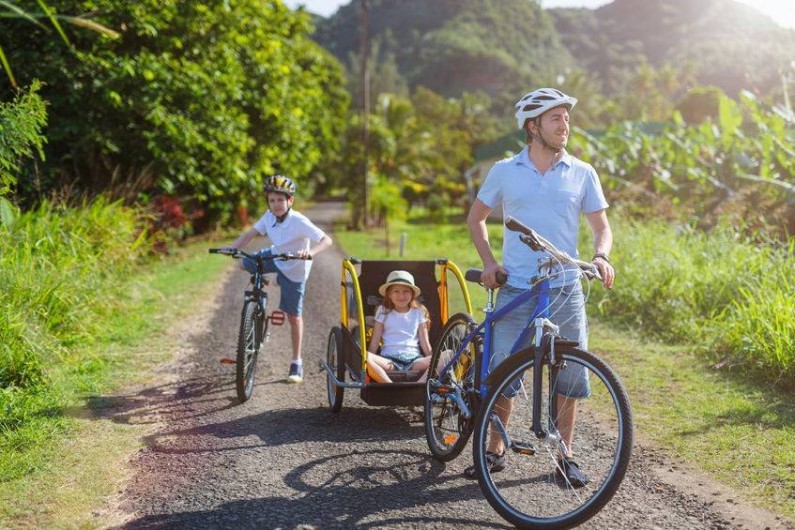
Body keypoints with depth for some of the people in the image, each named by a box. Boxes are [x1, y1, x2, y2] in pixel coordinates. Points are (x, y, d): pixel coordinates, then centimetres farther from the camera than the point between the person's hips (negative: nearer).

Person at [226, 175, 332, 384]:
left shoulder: (299, 222, -31)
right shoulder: (269, 217, -15)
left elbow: (326, 240, -36)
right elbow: (251, 233, -10)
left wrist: (311, 252, -55)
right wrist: (232, 248, -27)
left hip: (294, 269, -6)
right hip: (275, 256, 6)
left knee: (294, 316, 0)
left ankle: (296, 363, 13)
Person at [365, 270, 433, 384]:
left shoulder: (419, 312, 15)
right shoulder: (383, 311, 14)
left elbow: (425, 343, 13)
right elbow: (375, 342, 10)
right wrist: (370, 360, -3)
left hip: (414, 358, 1)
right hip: (389, 359, -1)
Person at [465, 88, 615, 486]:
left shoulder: (582, 173, 5)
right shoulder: (505, 171, 3)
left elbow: (601, 227, 7)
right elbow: (476, 217, 13)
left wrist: (601, 257, -14)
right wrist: (489, 262, 0)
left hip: (565, 291, 1)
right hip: (515, 290, -1)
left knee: (571, 374, 1)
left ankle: (565, 456, 16)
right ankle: (495, 450, 18)